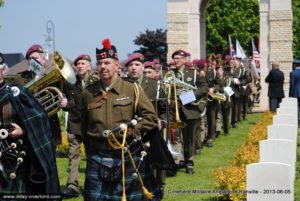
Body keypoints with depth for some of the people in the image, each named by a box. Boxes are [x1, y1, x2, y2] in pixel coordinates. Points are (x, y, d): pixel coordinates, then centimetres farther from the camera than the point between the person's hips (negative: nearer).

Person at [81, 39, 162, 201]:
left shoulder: (132, 90, -1)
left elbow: (151, 117, -1)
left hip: (128, 158, -1)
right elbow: (84, 126, 14)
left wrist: (132, 131, -12)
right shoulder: (88, 92, 5)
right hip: (97, 159, 2)